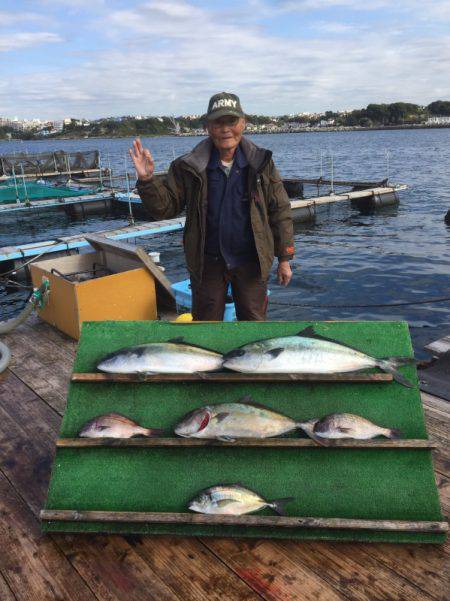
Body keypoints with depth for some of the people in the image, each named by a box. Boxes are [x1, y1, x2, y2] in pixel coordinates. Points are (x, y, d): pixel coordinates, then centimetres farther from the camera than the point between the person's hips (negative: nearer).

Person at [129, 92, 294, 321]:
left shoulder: (261, 163, -4)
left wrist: (284, 258, -1)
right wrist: (146, 180, -22)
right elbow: (165, 207, -4)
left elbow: (280, 212, -1)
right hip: (207, 262, 0)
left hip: (251, 262, 0)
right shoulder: (190, 167, -6)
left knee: (254, 321, 14)